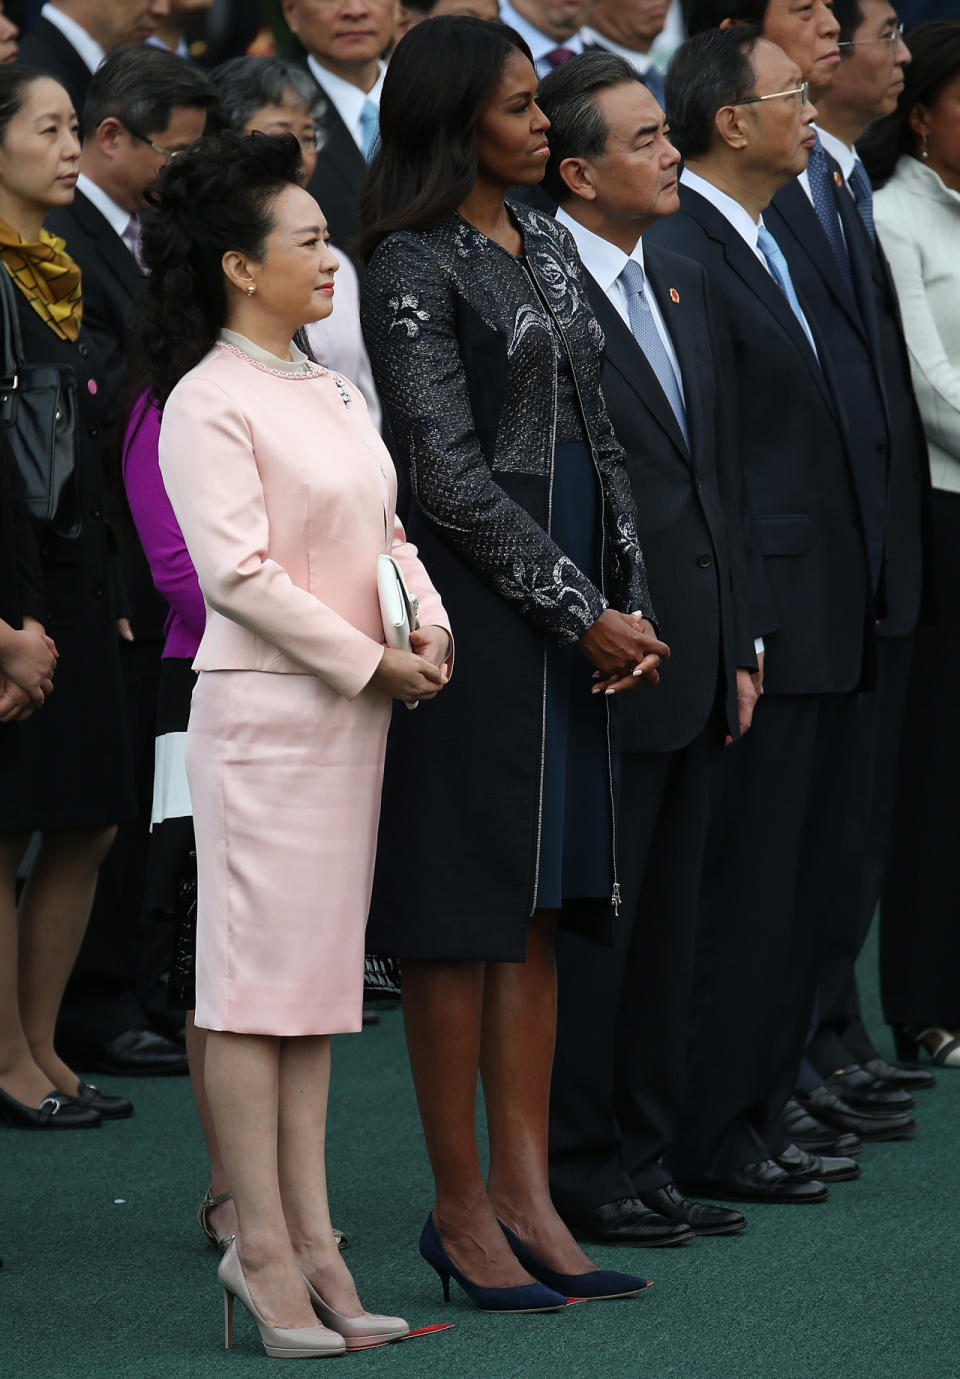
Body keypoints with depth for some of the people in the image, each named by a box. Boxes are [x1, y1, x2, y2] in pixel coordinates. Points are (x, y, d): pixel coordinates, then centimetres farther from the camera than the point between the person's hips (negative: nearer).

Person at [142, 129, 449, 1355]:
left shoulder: (329, 392, 15)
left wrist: (429, 623, -2)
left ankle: (306, 1235, 13)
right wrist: (370, 661, -14)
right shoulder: (208, 402, -11)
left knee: (318, 975, 9)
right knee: (257, 976, -4)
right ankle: (263, 1249, -1)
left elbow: (383, 529, 17)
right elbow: (237, 570, -17)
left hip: (353, 711, 8)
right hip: (265, 708, -8)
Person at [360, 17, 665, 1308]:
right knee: (462, 909, -2)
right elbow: (449, 473, -14)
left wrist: (631, 602, 4)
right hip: (470, 603, -8)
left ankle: (525, 1192, 11)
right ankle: (461, 1206, 3)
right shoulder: (413, 265, -10)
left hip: (569, 608, 8)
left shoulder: (549, 248, 15)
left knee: (538, 912, 8)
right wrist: (583, 614, -13)